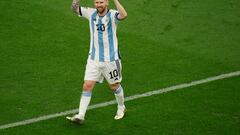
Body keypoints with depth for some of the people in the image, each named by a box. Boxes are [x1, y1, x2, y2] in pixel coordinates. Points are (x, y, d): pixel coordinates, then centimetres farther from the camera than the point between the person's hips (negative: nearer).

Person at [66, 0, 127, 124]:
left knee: (114, 86, 14)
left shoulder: (112, 15, -15)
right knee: (87, 86, -4)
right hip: (93, 59, 3)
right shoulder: (91, 14, 0)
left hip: (110, 59, -3)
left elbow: (123, 15, -36)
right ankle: (80, 116, -2)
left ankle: (121, 108, 39)